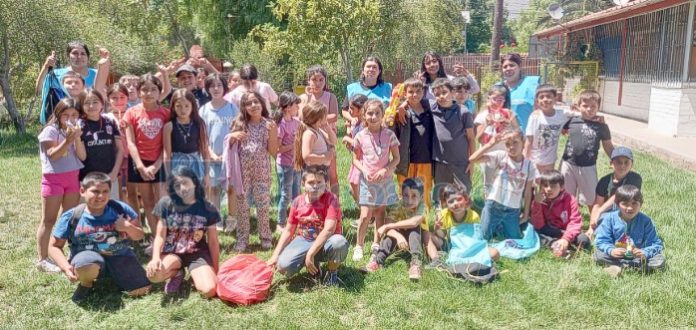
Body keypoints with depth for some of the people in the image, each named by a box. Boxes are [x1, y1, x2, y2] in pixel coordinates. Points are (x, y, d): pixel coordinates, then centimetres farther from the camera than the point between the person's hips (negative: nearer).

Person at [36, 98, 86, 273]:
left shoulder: (77, 130, 7)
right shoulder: (50, 130, -8)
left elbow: (82, 156, -2)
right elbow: (52, 155, -18)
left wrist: (77, 138, -15)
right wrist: (68, 139, -27)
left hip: (73, 177, 6)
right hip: (53, 178, -5)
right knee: (48, 220, -1)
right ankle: (42, 259, 4)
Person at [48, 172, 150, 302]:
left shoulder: (120, 208, -5)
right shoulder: (71, 217, -8)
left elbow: (139, 235, 6)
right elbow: (54, 246, 0)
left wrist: (128, 227, -17)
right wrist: (66, 267, -18)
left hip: (120, 256, 3)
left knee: (141, 290, -11)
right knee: (86, 266, -41)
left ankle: (113, 276, 22)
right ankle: (86, 284, 0)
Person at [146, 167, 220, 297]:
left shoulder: (207, 208, -4)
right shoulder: (166, 204, -4)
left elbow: (213, 242, 1)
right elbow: (160, 236, -3)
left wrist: (216, 270, 0)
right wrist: (156, 258, -23)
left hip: (198, 254, -1)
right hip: (172, 252, 1)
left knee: (209, 291, -27)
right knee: (153, 273, -34)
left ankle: (195, 275, 10)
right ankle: (176, 273, 3)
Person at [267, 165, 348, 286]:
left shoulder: (330, 200, -15)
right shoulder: (298, 202, 0)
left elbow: (329, 229, -26)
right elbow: (288, 230, 8)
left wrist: (310, 254, -30)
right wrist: (275, 255, 0)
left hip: (325, 242, -3)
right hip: (303, 241, 4)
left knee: (339, 243, -39)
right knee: (283, 265, -23)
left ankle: (332, 272, -4)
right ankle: (314, 265, 11)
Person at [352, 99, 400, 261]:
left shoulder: (389, 134, -5)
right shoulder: (360, 136, -5)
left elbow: (396, 158, 0)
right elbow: (356, 159, 4)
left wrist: (385, 170, -15)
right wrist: (364, 171, -13)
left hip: (385, 179, 1)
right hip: (367, 180, -1)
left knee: (380, 213, 10)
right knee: (365, 216, -4)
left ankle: (376, 244, 25)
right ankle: (359, 246, 11)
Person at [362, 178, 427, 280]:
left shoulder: (421, 207, -25)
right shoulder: (397, 207, -21)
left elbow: (413, 222, -43)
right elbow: (388, 224, -31)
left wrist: (388, 226, -42)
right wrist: (398, 236, -52)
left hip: (416, 239, -1)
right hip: (399, 237, 1)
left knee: (414, 229, -33)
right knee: (391, 232, -31)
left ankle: (415, 262, -39)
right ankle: (377, 260, -37)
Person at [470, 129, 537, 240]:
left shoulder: (529, 165, -3)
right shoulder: (500, 156, -9)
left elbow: (528, 193, 4)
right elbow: (472, 159, -19)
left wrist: (526, 213, 7)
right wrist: (490, 144, -24)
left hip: (513, 211, 2)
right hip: (493, 206, -2)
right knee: (483, 238, 6)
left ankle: (500, 229, 40)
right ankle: (497, 228, 36)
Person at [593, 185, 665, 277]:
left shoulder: (645, 221, -9)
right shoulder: (609, 219, -9)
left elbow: (657, 244, -9)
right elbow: (601, 241, -10)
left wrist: (645, 252, -29)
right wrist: (611, 250, -31)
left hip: (638, 257, 1)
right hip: (617, 256, 0)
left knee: (660, 260, -24)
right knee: (597, 255, -24)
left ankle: (619, 266, -25)